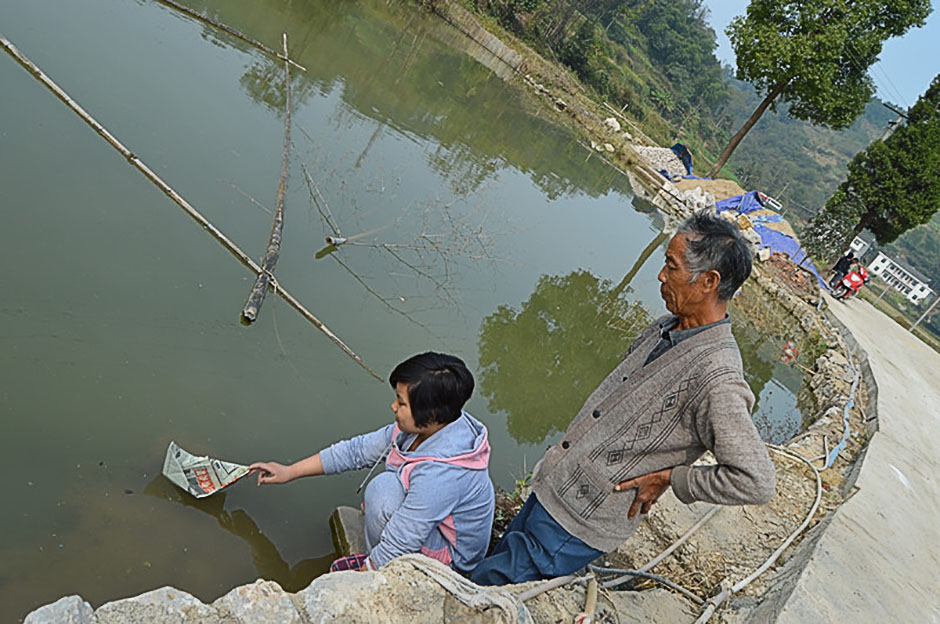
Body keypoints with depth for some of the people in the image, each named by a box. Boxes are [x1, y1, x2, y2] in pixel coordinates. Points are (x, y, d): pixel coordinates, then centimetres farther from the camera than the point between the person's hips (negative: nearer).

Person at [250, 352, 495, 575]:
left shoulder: (441, 474, -37)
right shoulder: (423, 427, -12)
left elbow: (399, 544, -31)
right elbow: (358, 450, -2)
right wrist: (289, 472, 2)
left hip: (453, 560, -9)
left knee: (384, 488, -26)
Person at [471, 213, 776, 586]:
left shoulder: (716, 378, -26)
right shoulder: (664, 330, 3)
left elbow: (757, 482, -30)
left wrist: (668, 478, -19)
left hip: (579, 525, -9)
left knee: (490, 588, 2)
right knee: (502, 558, 24)